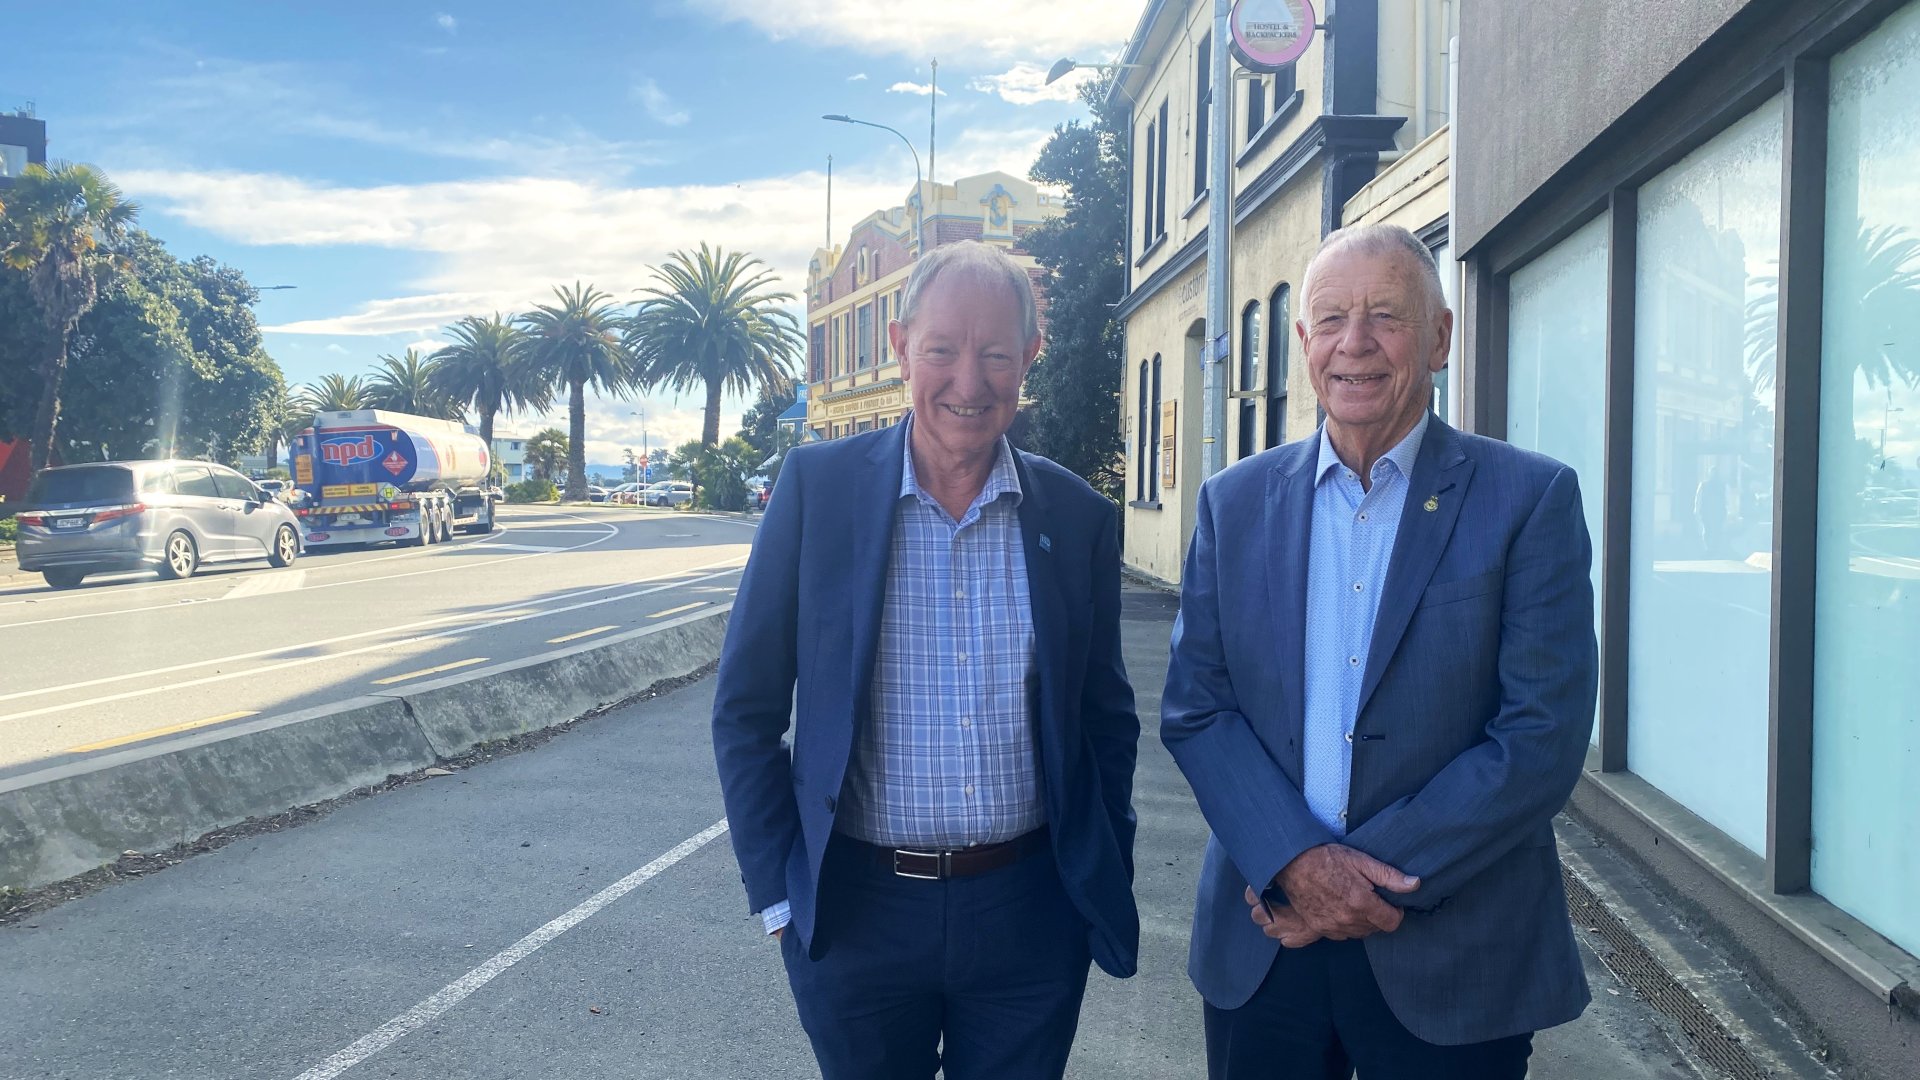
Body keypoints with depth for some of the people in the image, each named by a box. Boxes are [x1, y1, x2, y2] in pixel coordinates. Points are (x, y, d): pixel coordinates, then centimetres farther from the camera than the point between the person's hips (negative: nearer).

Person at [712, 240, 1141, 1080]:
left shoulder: (1078, 517, -1)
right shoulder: (819, 485, -7)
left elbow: (1106, 720, 7)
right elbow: (746, 708, -3)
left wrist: (1107, 890, 6)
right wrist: (777, 892, -4)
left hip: (1029, 912, 1)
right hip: (855, 911, -1)